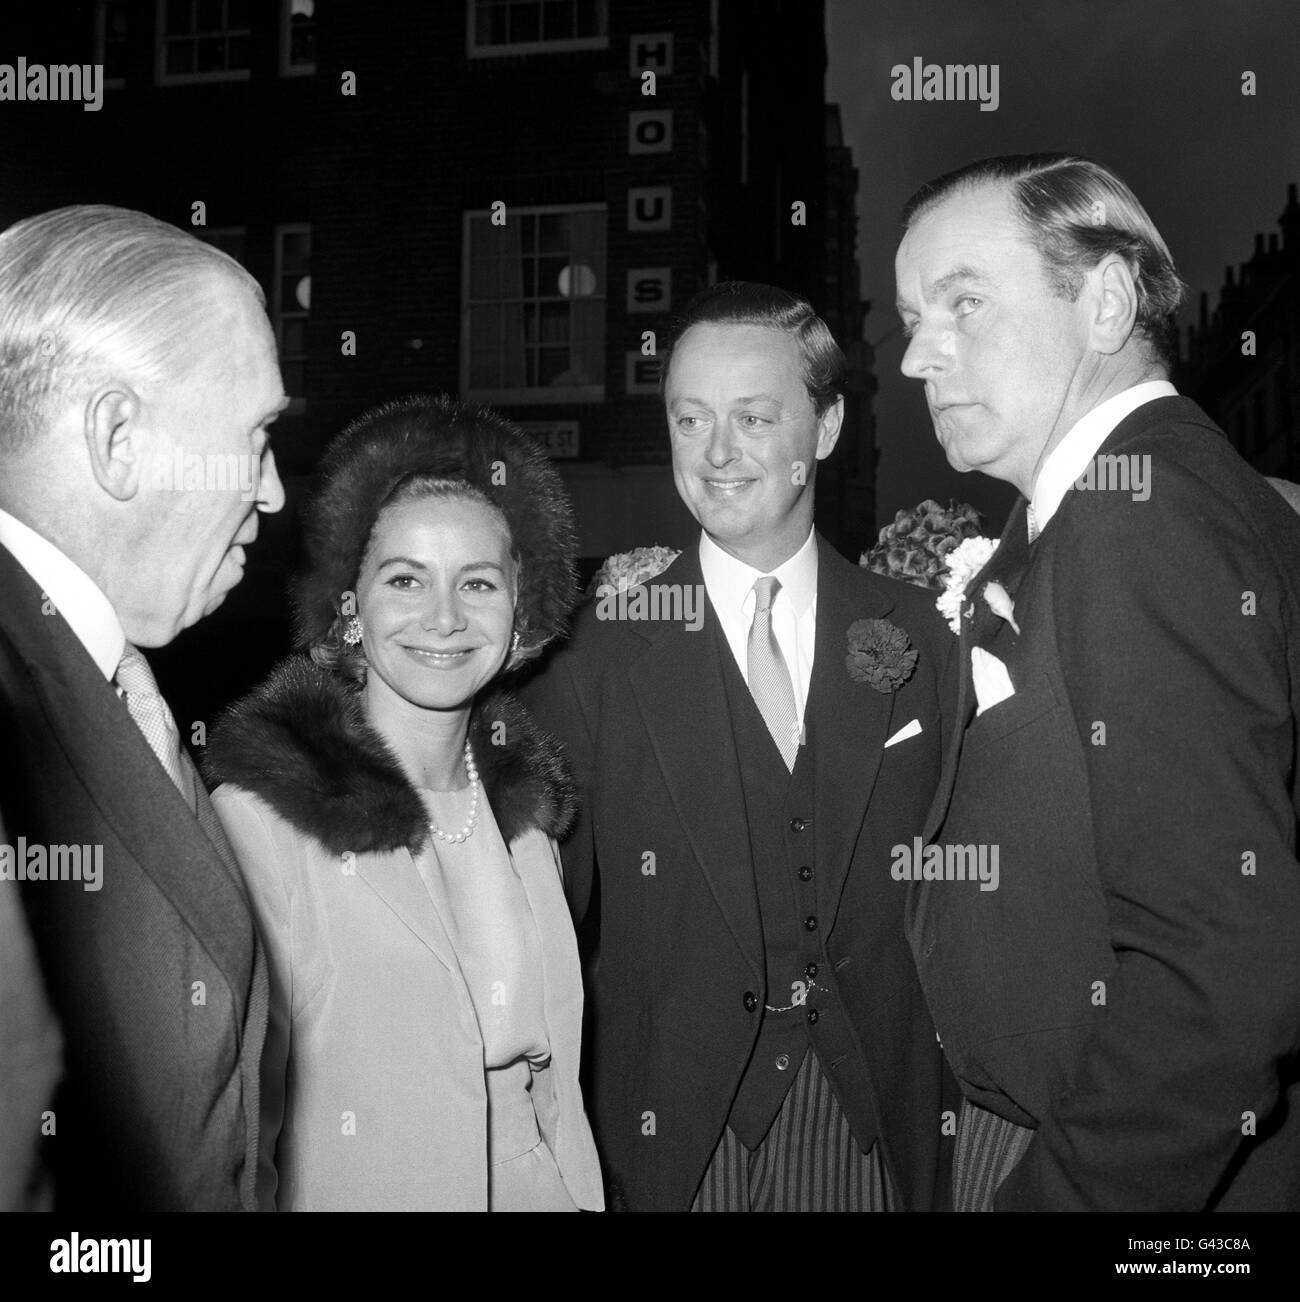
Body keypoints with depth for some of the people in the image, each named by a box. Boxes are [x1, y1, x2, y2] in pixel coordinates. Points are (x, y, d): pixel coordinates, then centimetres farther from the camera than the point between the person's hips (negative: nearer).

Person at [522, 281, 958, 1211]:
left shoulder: (919, 638, -1)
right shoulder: (597, 654, -6)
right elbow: (548, 914, -4)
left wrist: (961, 1112, -6)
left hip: (876, 1133, 2)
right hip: (675, 1136, -1)